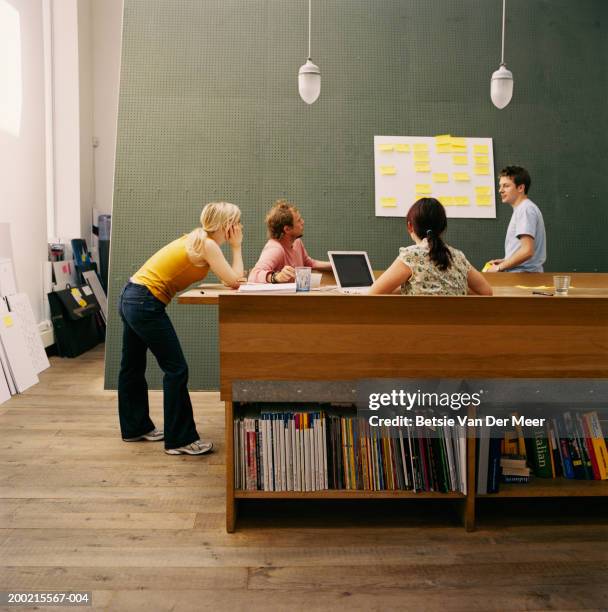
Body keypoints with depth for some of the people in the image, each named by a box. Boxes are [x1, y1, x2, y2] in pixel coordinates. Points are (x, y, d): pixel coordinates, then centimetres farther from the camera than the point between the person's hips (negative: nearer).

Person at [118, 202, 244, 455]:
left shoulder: (198, 239, 14)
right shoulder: (207, 244, -14)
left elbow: (231, 278, 15)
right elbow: (234, 281, -16)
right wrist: (236, 247, -6)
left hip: (131, 297, 10)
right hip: (146, 304, -10)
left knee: (132, 367, 20)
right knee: (176, 370, -3)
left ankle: (135, 427, 37)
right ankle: (180, 439, 5)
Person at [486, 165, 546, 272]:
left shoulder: (526, 209, -11)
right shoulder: (520, 209, 19)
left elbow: (527, 251, -20)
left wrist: (499, 267, -12)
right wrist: (503, 261, 13)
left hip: (524, 274, -9)